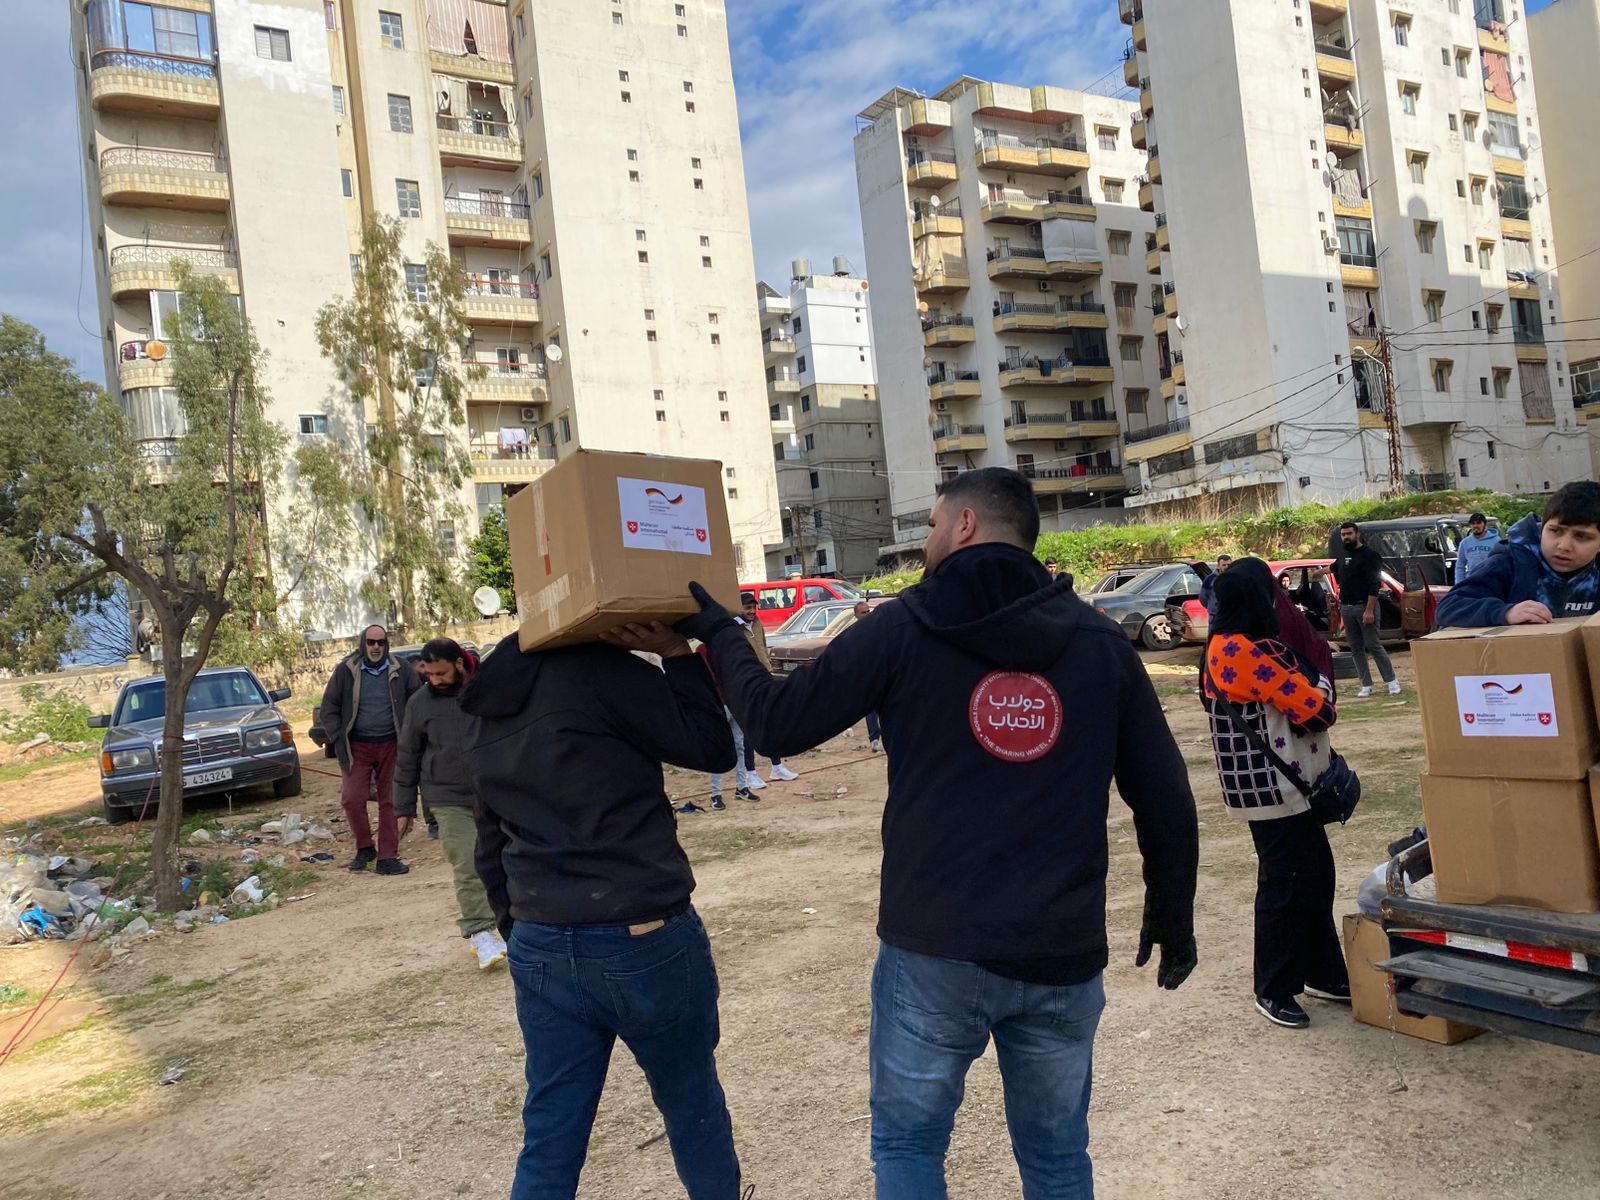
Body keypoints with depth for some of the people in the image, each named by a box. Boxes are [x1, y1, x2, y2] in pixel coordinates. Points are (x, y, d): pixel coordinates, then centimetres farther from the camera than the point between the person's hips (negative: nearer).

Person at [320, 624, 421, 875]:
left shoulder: (401, 670, 0)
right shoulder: (346, 670, -1)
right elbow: (329, 708, 5)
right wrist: (337, 740, -3)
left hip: (390, 745, 0)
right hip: (357, 746, 0)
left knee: (390, 802, 2)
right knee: (352, 799, -7)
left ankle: (388, 857, 9)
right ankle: (365, 848, 15)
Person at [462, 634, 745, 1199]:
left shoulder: (486, 716, 10)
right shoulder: (598, 670, -15)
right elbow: (713, 746, -10)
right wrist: (679, 649, -4)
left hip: (540, 951, 6)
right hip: (646, 941, -6)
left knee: (548, 1141, 14)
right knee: (694, 1110, 17)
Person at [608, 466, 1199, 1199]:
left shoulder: (903, 628, -6)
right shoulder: (1101, 642, 2)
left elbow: (776, 722, -2)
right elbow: (1165, 803, 3)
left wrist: (714, 629, 14)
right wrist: (1173, 921, 17)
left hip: (934, 949, -2)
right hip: (1064, 955, 3)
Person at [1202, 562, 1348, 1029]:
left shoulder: (1239, 646, 11)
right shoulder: (1244, 652, -22)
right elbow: (1315, 710, -18)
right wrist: (1320, 687, 2)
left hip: (1291, 784, 10)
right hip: (1272, 790, -10)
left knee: (1315, 876, 18)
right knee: (1286, 885, 0)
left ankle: (1323, 973, 32)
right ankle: (1273, 991, 13)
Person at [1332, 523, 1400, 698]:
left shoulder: (1369, 555, -7)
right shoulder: (1343, 557, 14)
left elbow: (1375, 585, -14)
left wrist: (1369, 610, -21)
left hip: (1364, 607, -7)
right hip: (1346, 608, 7)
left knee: (1374, 646, -8)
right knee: (1356, 649, 6)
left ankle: (1391, 681, 3)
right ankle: (1366, 685, 10)